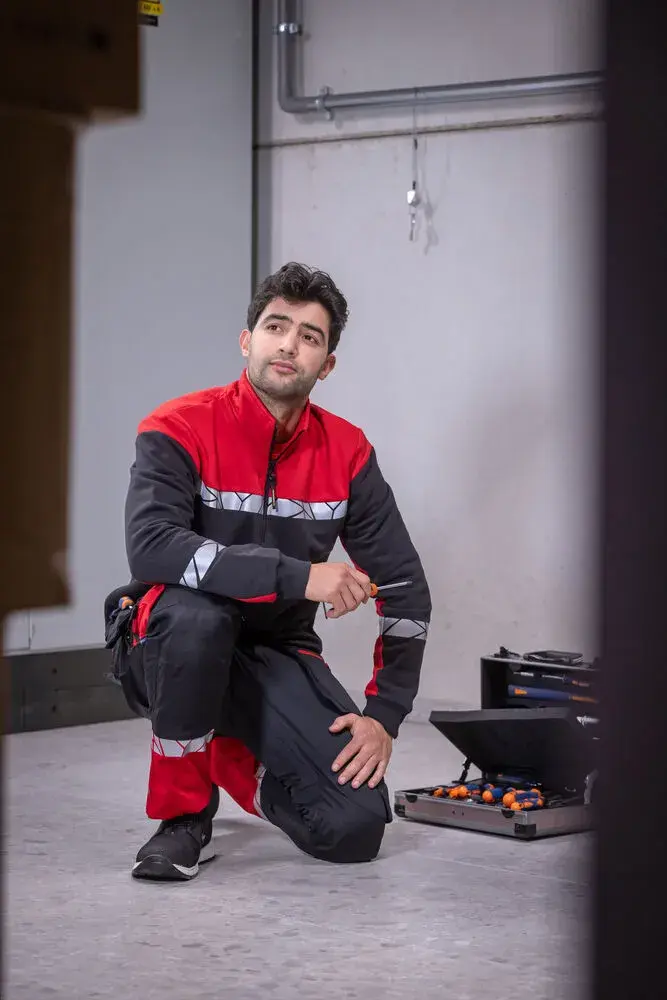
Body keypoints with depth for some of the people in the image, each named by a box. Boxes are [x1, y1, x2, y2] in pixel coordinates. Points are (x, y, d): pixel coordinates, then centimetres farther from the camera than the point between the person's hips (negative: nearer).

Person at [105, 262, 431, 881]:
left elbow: (405, 590, 2)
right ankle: (183, 814, -17)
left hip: (276, 655, 3)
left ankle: (230, 757, 17)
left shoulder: (348, 453, -3)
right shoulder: (181, 429, -14)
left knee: (357, 828, -15)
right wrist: (297, 575, -36)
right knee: (196, 613, -40)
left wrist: (384, 714, -7)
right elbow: (151, 549, -31)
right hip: (167, 648, -3)